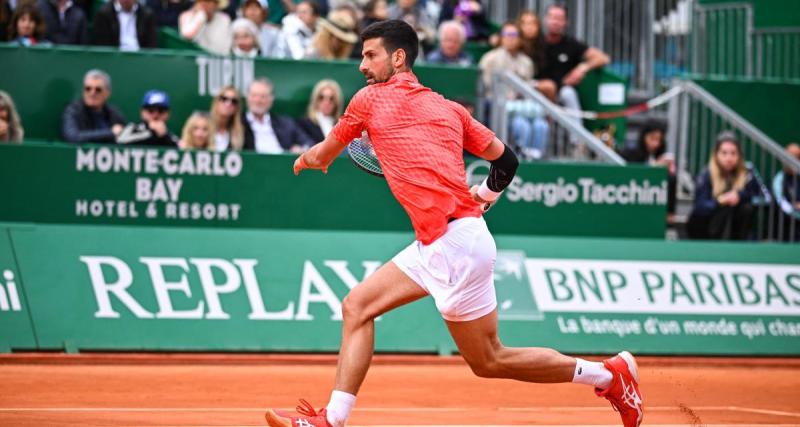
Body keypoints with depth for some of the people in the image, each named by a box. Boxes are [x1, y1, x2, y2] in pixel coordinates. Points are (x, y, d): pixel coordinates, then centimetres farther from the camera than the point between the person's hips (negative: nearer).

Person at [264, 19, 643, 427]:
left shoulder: (371, 98, -2)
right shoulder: (449, 108, 14)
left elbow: (323, 155, 15)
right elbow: (505, 158, 17)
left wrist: (308, 159, 38)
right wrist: (486, 192, 37)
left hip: (455, 243, -9)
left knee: (489, 362, 1)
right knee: (357, 306, 10)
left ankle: (608, 373, 8)